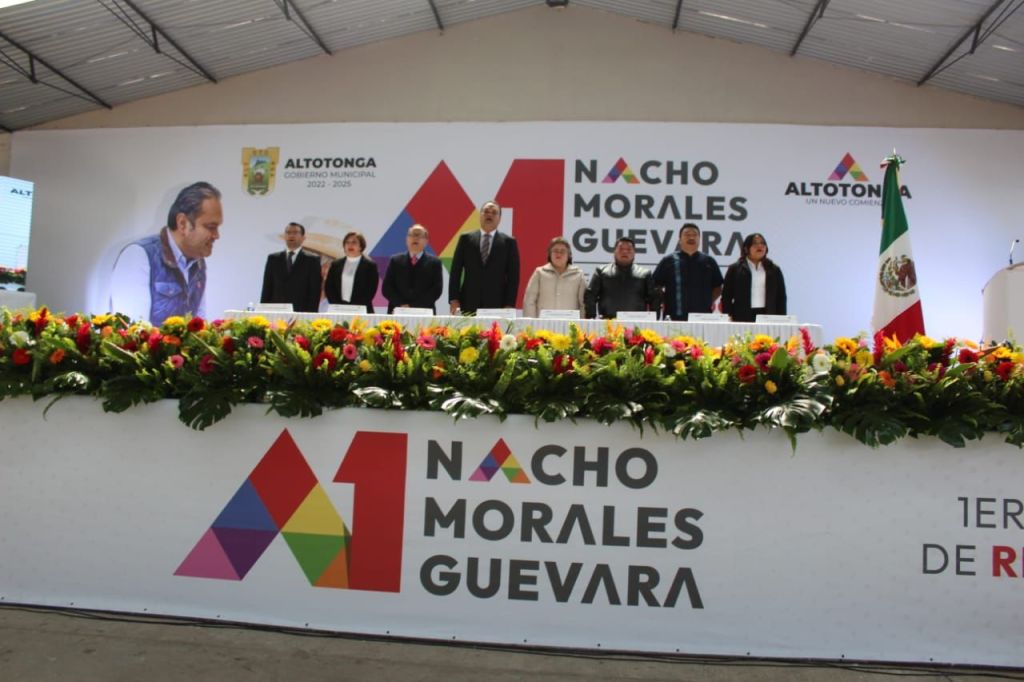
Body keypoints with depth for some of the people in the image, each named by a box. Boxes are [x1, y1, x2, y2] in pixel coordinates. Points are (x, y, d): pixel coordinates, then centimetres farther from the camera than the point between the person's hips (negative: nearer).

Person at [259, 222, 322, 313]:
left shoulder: (312, 260, 5)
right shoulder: (273, 259, 13)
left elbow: (315, 291, -1)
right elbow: (267, 289, 12)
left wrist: (310, 313, -10)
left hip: (300, 312, -2)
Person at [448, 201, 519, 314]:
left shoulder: (509, 242, 6)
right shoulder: (466, 239, 9)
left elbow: (513, 276, 3)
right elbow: (456, 271, 8)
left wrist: (510, 305, -5)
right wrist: (454, 299, -1)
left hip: (496, 304, -1)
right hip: (469, 303, 1)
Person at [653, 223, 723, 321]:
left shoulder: (709, 262, 14)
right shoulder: (668, 261, 8)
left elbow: (717, 287, 20)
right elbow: (656, 286, 9)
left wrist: (710, 300, 5)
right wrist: (665, 301, -2)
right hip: (674, 317, -2)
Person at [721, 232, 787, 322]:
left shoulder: (774, 270, 14)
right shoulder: (735, 269, 8)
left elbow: (781, 297, 13)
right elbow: (726, 297, 5)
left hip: (767, 317, 2)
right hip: (743, 318, -2)